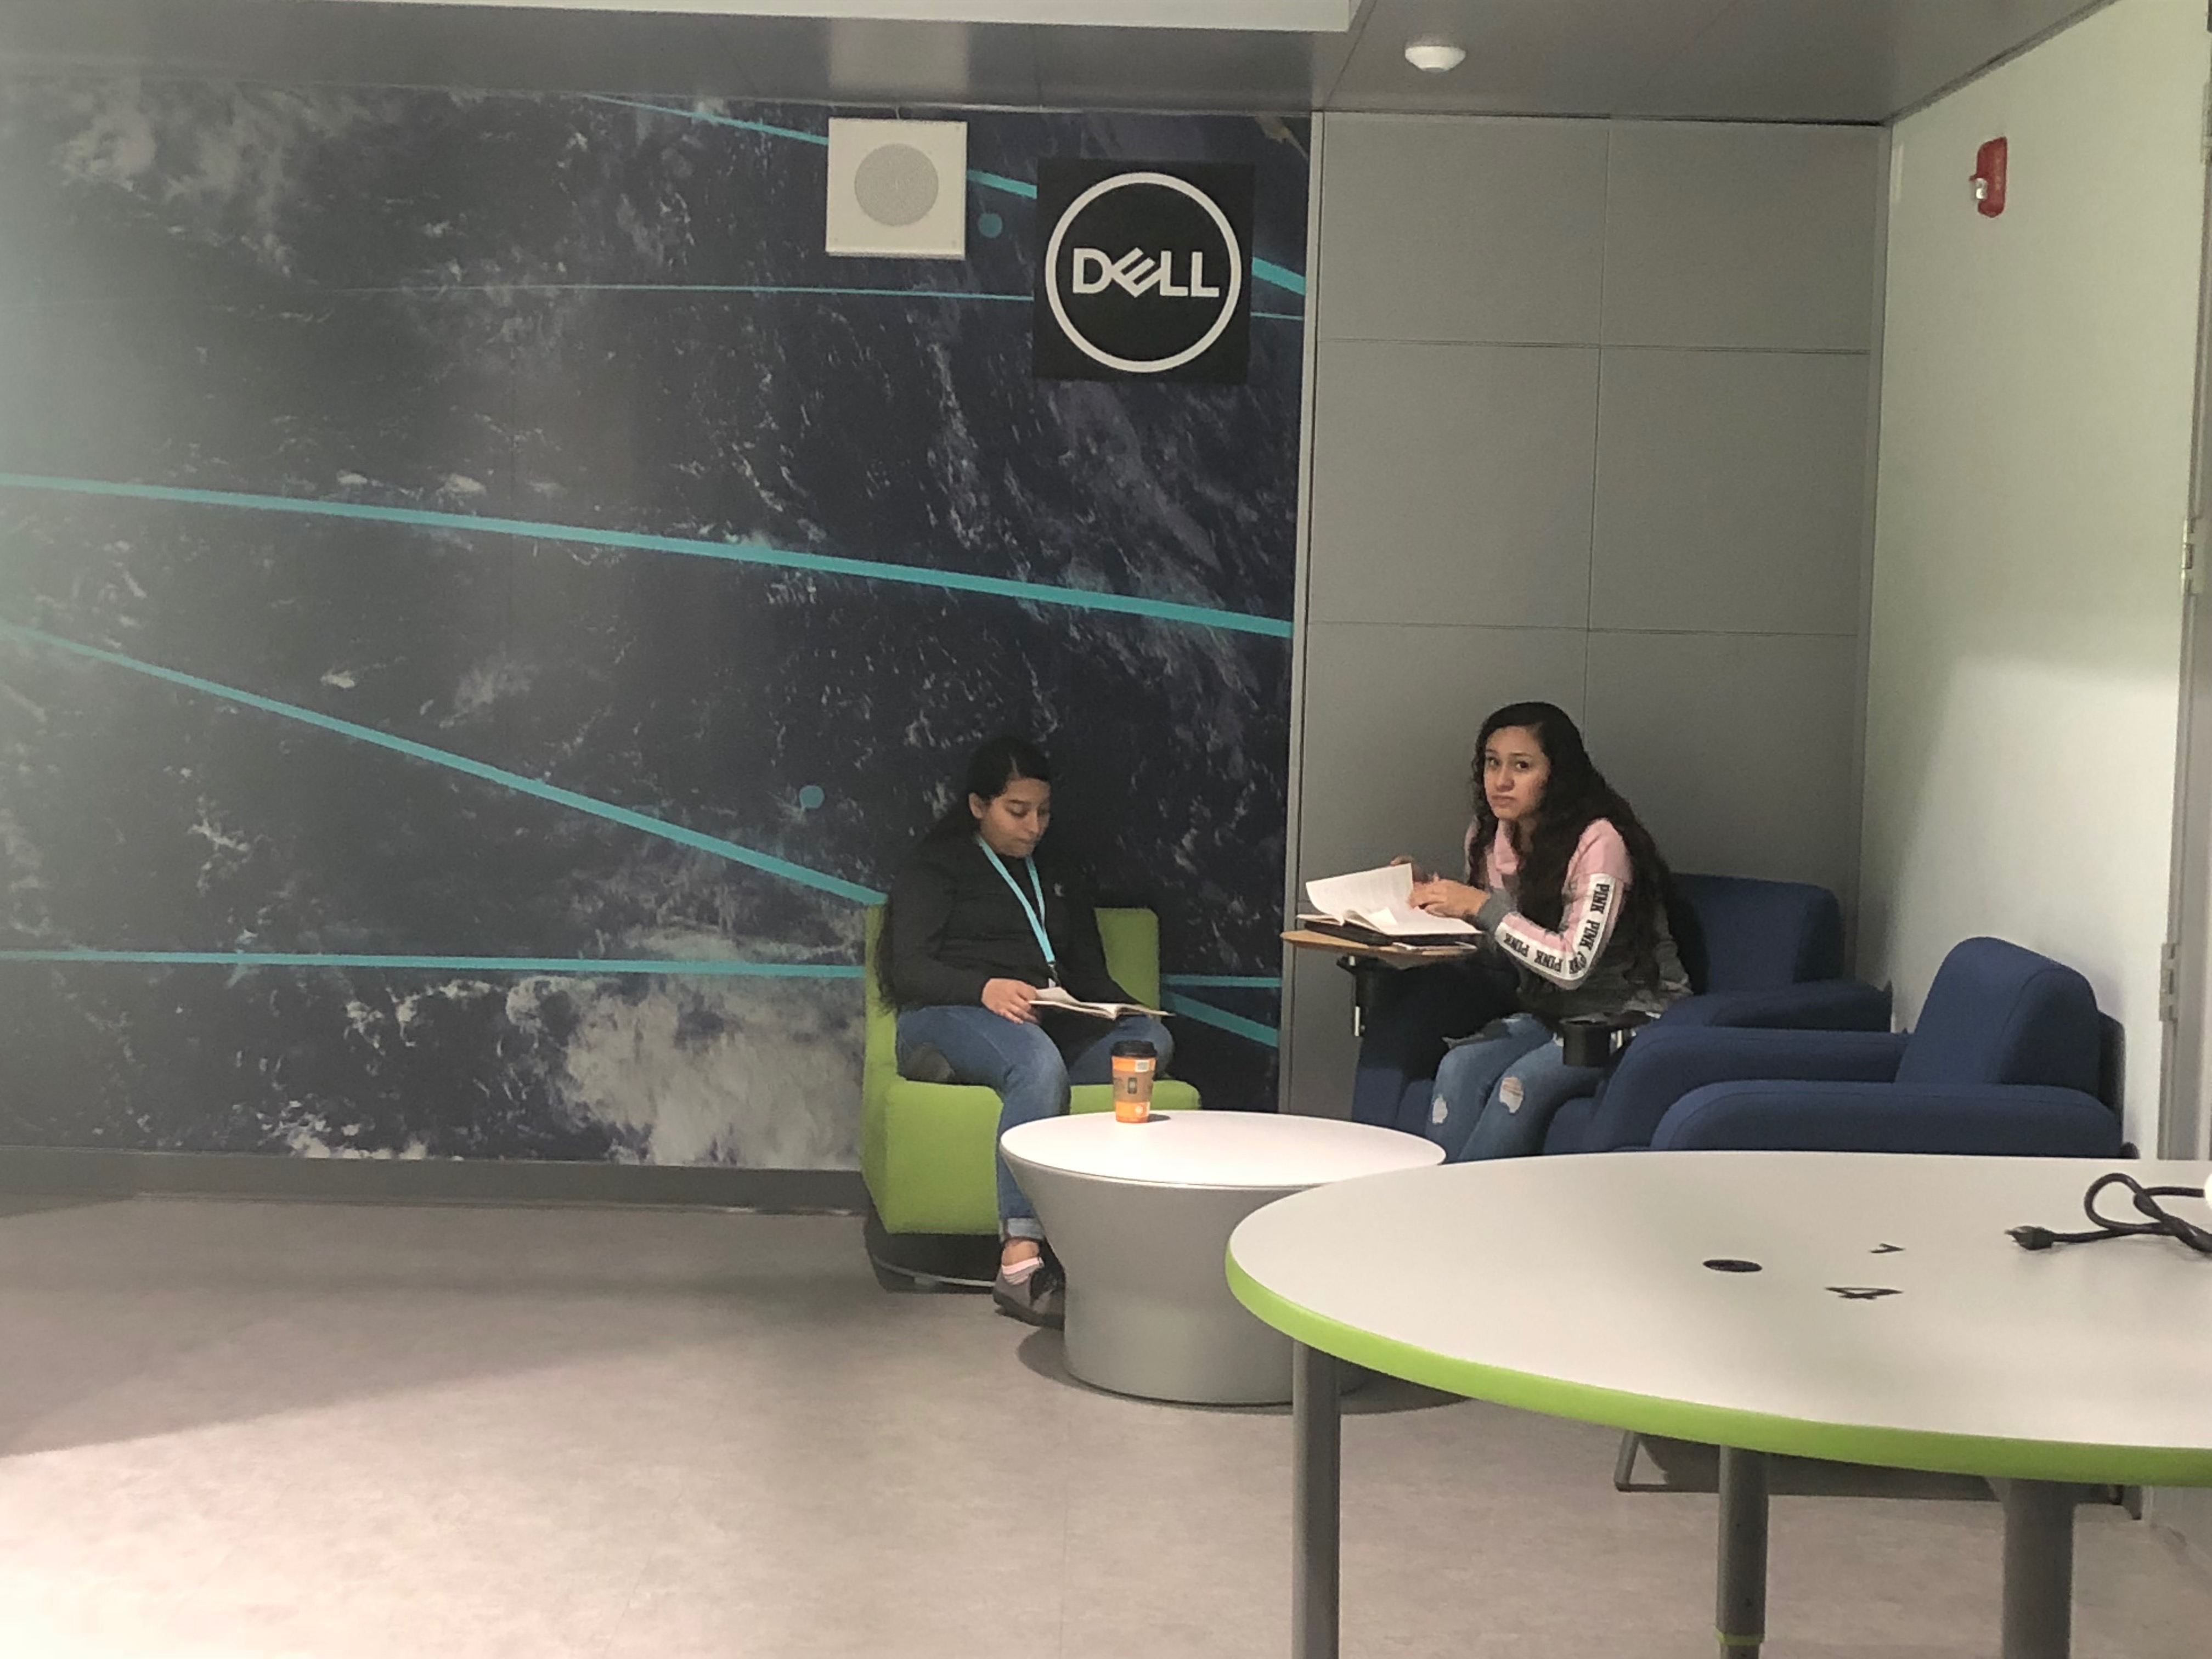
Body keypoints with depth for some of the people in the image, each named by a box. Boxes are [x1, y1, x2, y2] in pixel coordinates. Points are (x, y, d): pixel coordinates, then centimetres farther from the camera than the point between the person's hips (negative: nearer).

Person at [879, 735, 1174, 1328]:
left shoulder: (1062, 876, 29)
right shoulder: (935, 867, 12)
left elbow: (1090, 972, 25)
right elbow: (907, 968, -2)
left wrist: (1119, 1009, 1)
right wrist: (985, 989, -22)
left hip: (1048, 1025, 5)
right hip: (948, 1017, -5)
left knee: (1151, 1038, -26)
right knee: (1039, 1064, -40)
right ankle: (1021, 1262, -49)